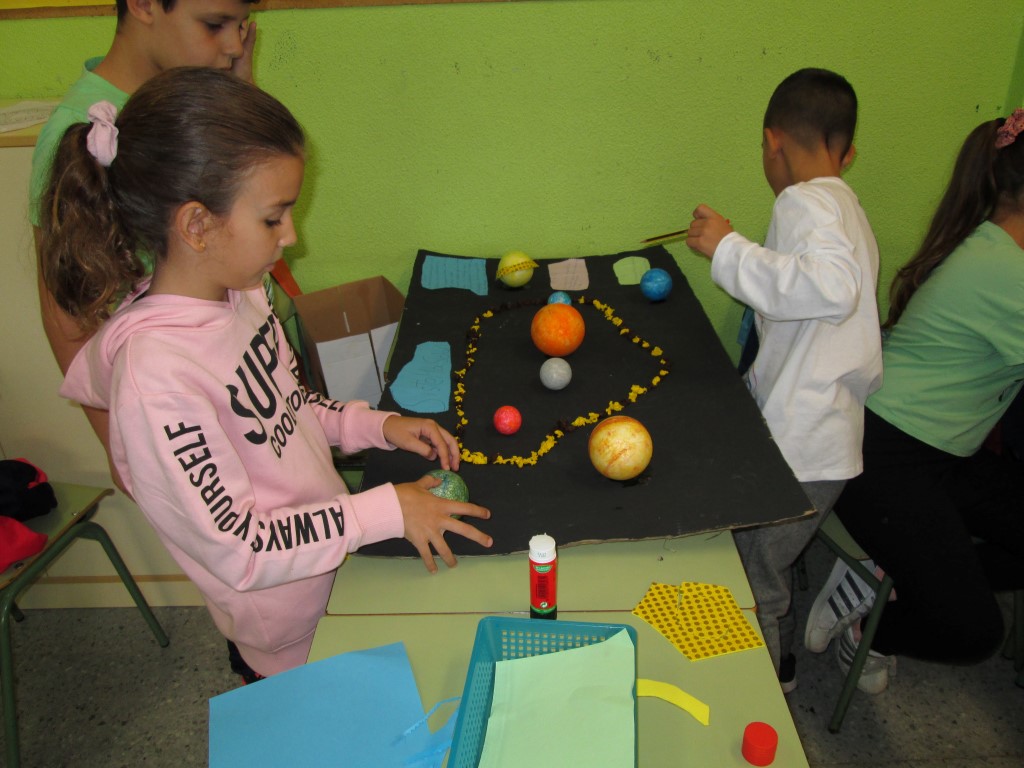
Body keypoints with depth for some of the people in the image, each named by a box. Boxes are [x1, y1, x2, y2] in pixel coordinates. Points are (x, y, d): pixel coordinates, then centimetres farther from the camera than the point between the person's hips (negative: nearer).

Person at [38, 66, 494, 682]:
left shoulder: (238, 289, -9)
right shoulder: (155, 373, -33)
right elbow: (238, 550, -26)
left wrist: (374, 424, -5)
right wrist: (386, 510, -23)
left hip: (335, 554, 7)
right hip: (288, 621, -7)